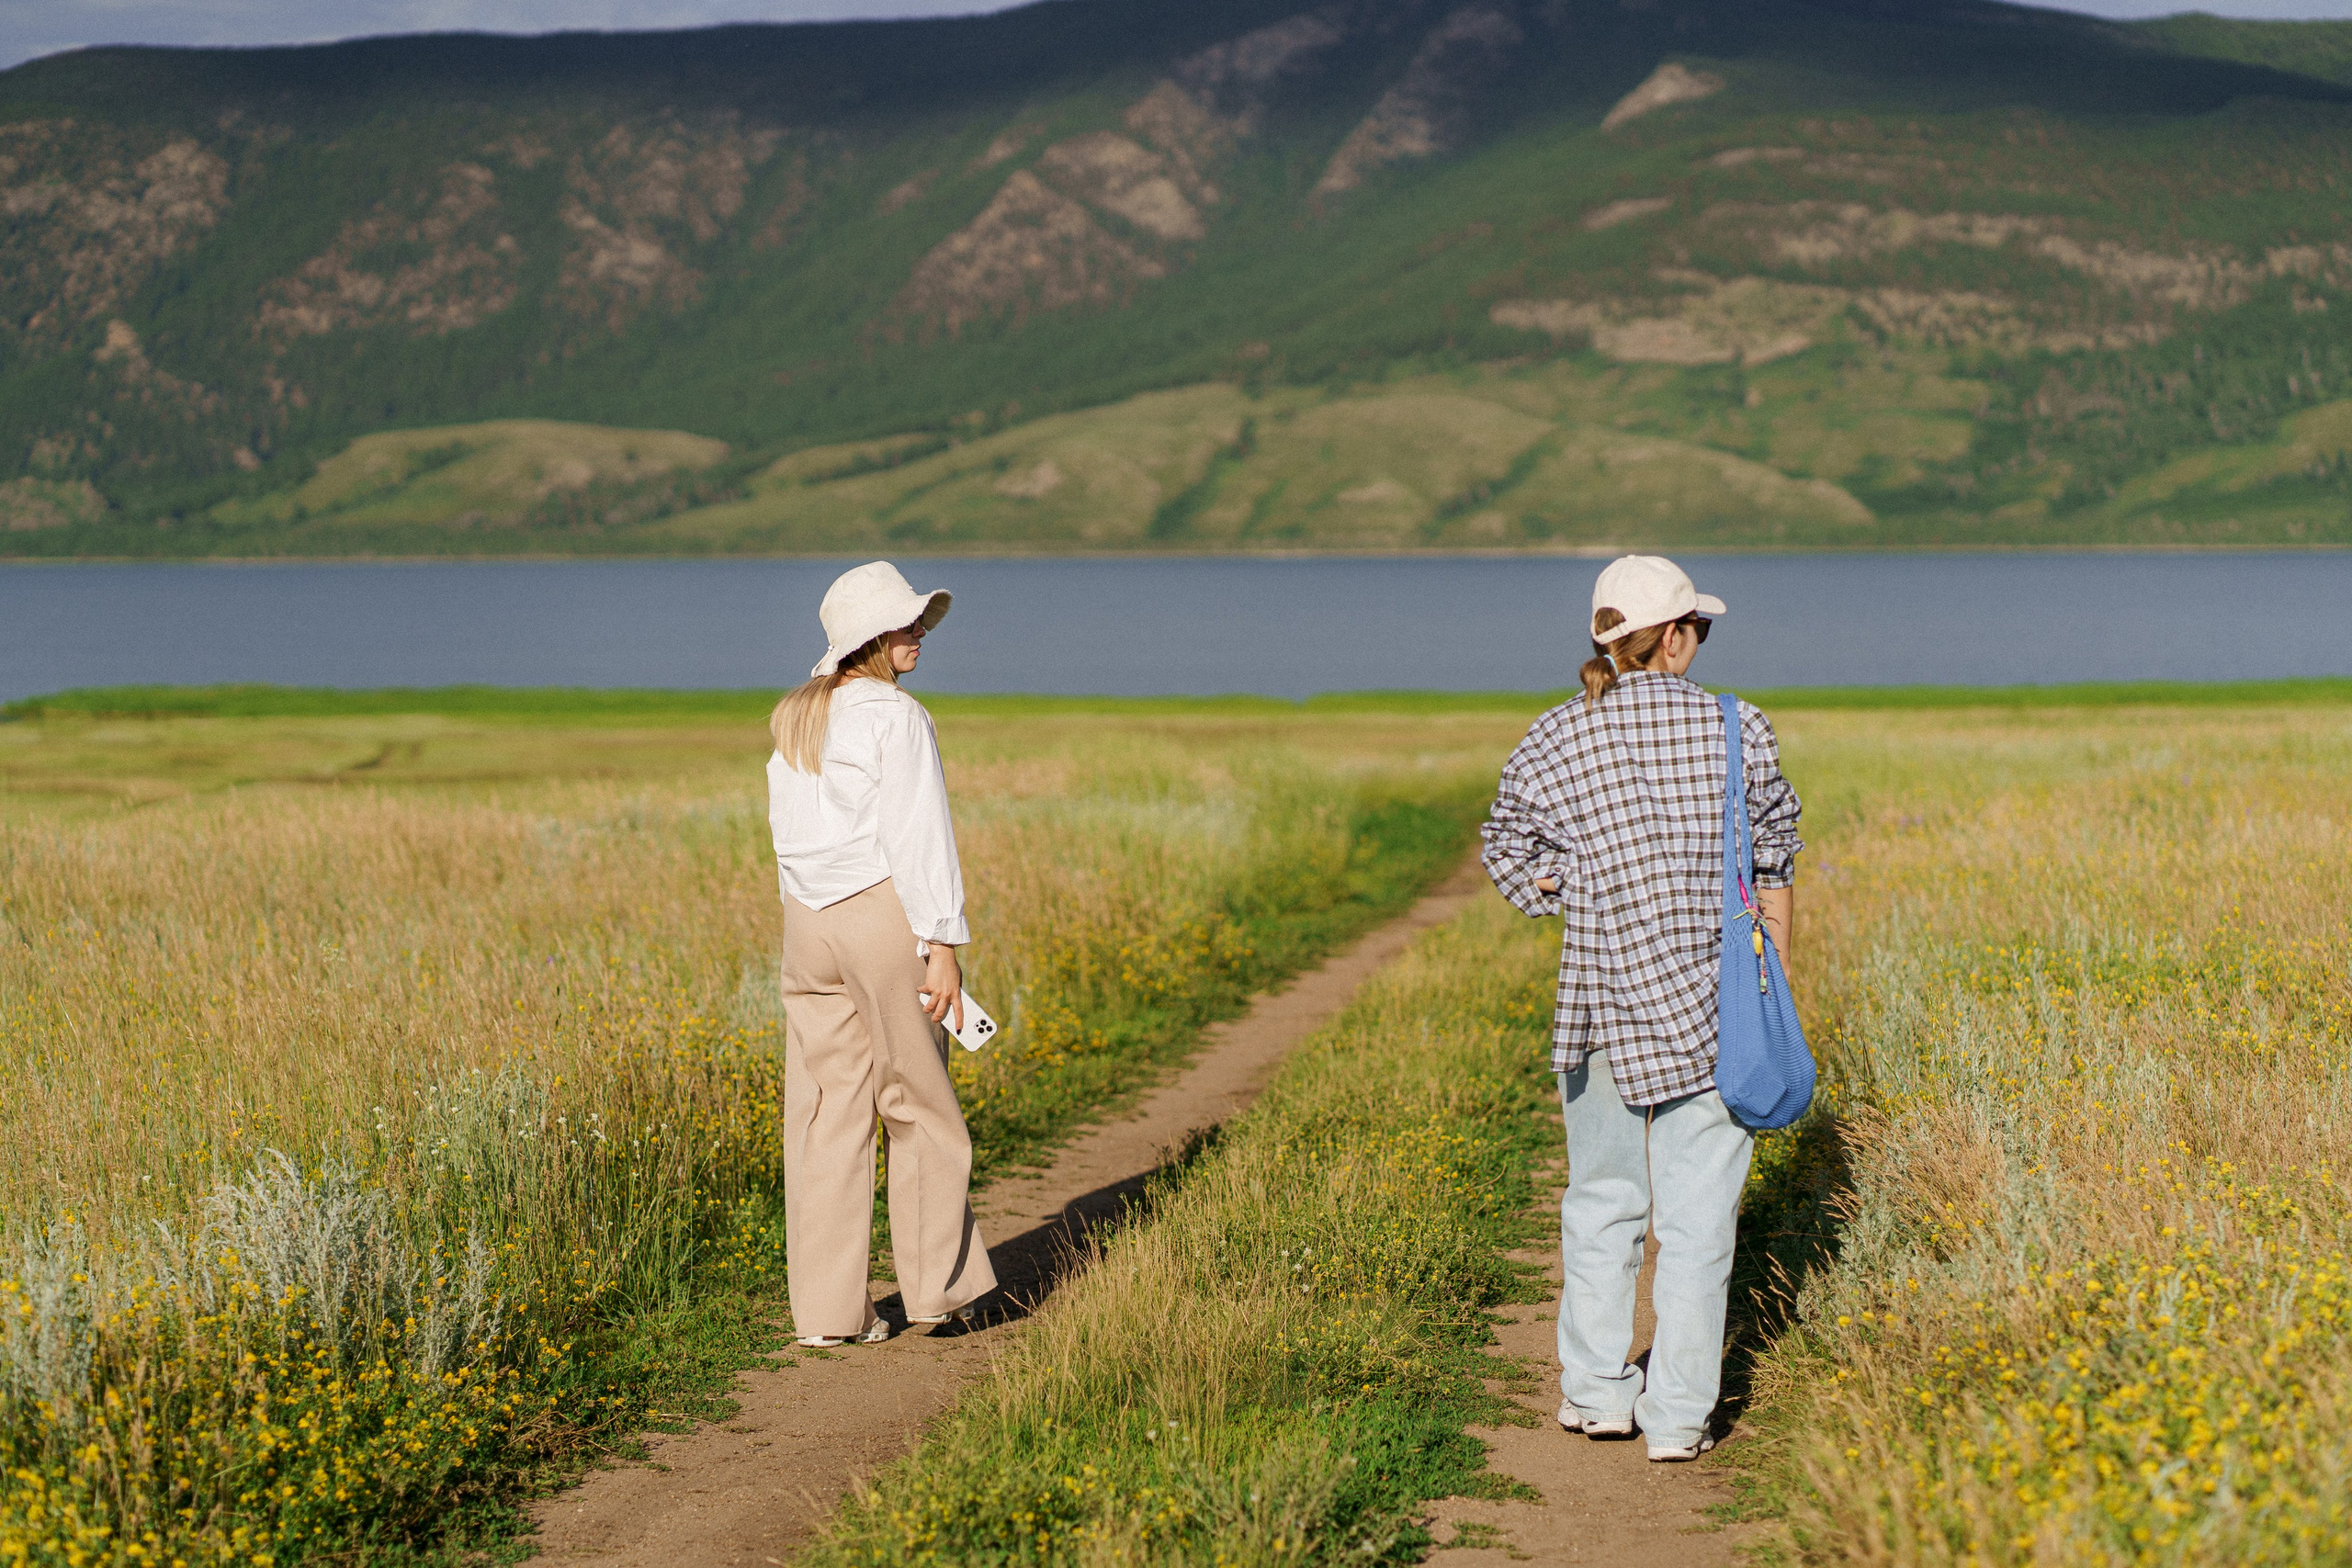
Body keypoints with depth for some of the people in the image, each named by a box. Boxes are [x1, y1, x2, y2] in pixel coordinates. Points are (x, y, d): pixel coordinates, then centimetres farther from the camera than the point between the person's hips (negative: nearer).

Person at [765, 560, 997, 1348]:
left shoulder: (794, 721, 13)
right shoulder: (897, 719, -10)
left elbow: (789, 825, 13)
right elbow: (917, 835, -15)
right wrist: (942, 944, -14)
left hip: (808, 921, 6)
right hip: (885, 914, -6)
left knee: (824, 1113, 5)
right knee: (918, 1105, 7)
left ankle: (827, 1308, 5)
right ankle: (936, 1285, 15)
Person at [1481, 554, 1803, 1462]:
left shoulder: (1556, 742, -3)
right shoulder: (1740, 732, -3)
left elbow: (1511, 855, 5)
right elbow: (1775, 866, 5)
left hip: (1602, 999, 1)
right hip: (1715, 1008, -1)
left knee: (1601, 1198, 18)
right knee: (1697, 1215, 5)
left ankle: (1596, 1391, 24)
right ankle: (1679, 1414, 6)